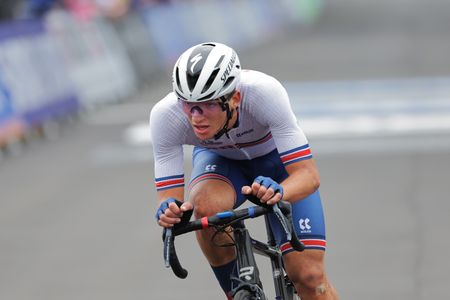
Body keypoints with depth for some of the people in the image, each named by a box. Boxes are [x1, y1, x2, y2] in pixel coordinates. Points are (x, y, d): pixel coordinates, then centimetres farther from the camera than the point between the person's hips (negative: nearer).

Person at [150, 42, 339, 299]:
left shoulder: (264, 92, -39)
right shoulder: (166, 115, -33)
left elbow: (309, 174, -37)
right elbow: (168, 196, -27)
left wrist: (278, 192, -58)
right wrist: (170, 212, -51)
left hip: (277, 158, -1)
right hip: (220, 160, 1)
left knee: (308, 275, -15)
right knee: (207, 206, -34)